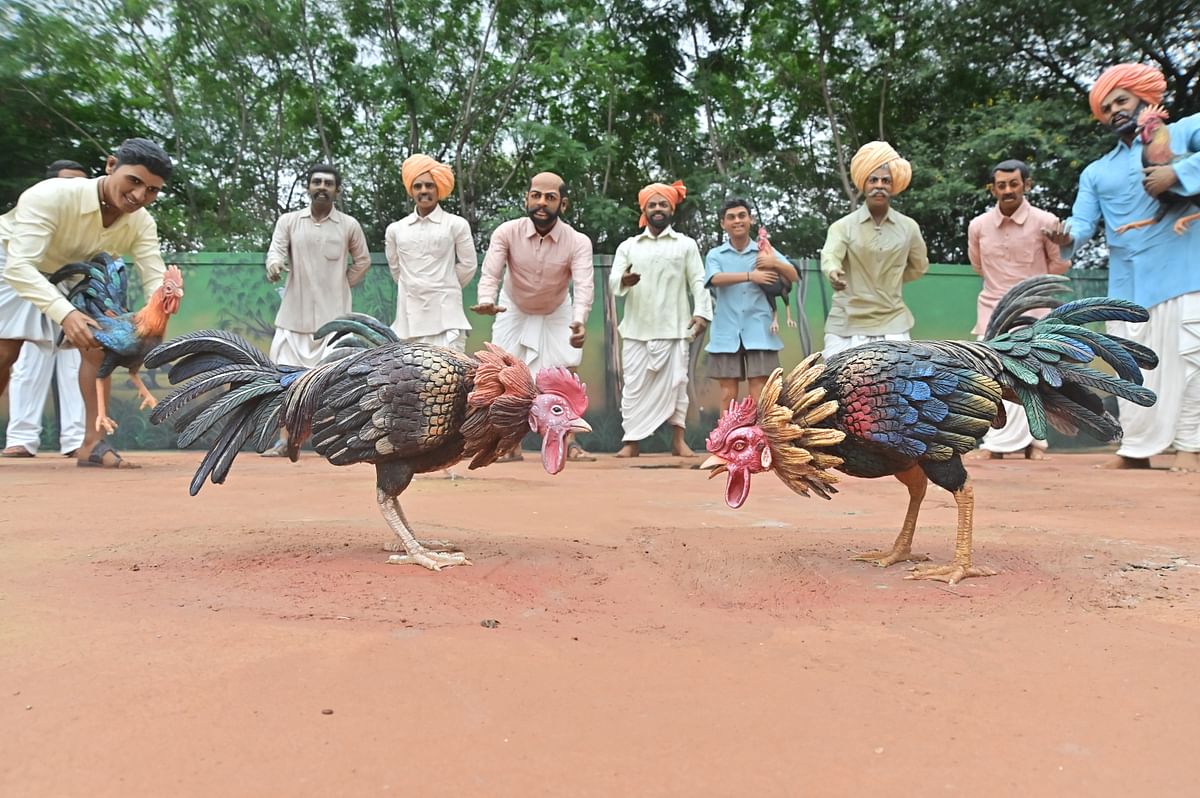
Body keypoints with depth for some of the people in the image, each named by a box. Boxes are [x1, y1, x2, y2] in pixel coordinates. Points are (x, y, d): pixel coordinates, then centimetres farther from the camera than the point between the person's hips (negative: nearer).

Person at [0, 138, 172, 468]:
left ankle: (93, 443, -7)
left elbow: (156, 279, -25)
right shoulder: (52, 195, -38)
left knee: (97, 341, -9)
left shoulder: (141, 224, -20)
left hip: (68, 274, 5)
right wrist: (65, 313, -61)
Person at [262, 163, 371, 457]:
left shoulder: (349, 225, 4)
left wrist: (341, 286, 7)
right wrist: (274, 265, -30)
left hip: (334, 314, -1)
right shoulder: (288, 221, 6)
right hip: (294, 313, 2)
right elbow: (276, 250, -7)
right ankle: (285, 440, 8)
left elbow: (362, 261, 14)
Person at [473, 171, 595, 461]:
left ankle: (568, 441, 7)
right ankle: (512, 445, 11)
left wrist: (579, 321, -62)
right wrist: (487, 302, -58)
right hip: (514, 312, 1)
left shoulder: (578, 242, -28)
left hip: (557, 315, 0)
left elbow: (584, 285, -41)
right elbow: (490, 273, -35)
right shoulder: (507, 233, -26)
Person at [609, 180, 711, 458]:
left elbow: (698, 281, 3)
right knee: (634, 385, 0)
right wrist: (624, 281, -21)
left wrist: (701, 312, -13)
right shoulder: (628, 246, 13)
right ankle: (632, 440, 4)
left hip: (674, 328, -1)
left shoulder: (686, 244, 10)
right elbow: (613, 281, 3)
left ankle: (678, 439, 6)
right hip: (636, 328, 1)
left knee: (675, 382, -1)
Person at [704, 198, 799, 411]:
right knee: (728, 394, 2)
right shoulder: (715, 254, 10)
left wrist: (776, 264, -18)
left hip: (759, 333, 0)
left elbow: (794, 276, 1)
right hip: (726, 334, 0)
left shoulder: (765, 251, 11)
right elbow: (715, 279, -10)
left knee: (759, 395, -4)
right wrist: (750, 276, -19)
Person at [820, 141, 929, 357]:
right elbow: (829, 256, -21)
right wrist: (833, 273, -43)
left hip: (892, 324, 2)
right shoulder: (843, 226, -2)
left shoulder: (908, 227, 6)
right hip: (846, 325, -2)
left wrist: (891, 280, 11)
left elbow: (919, 266, 23)